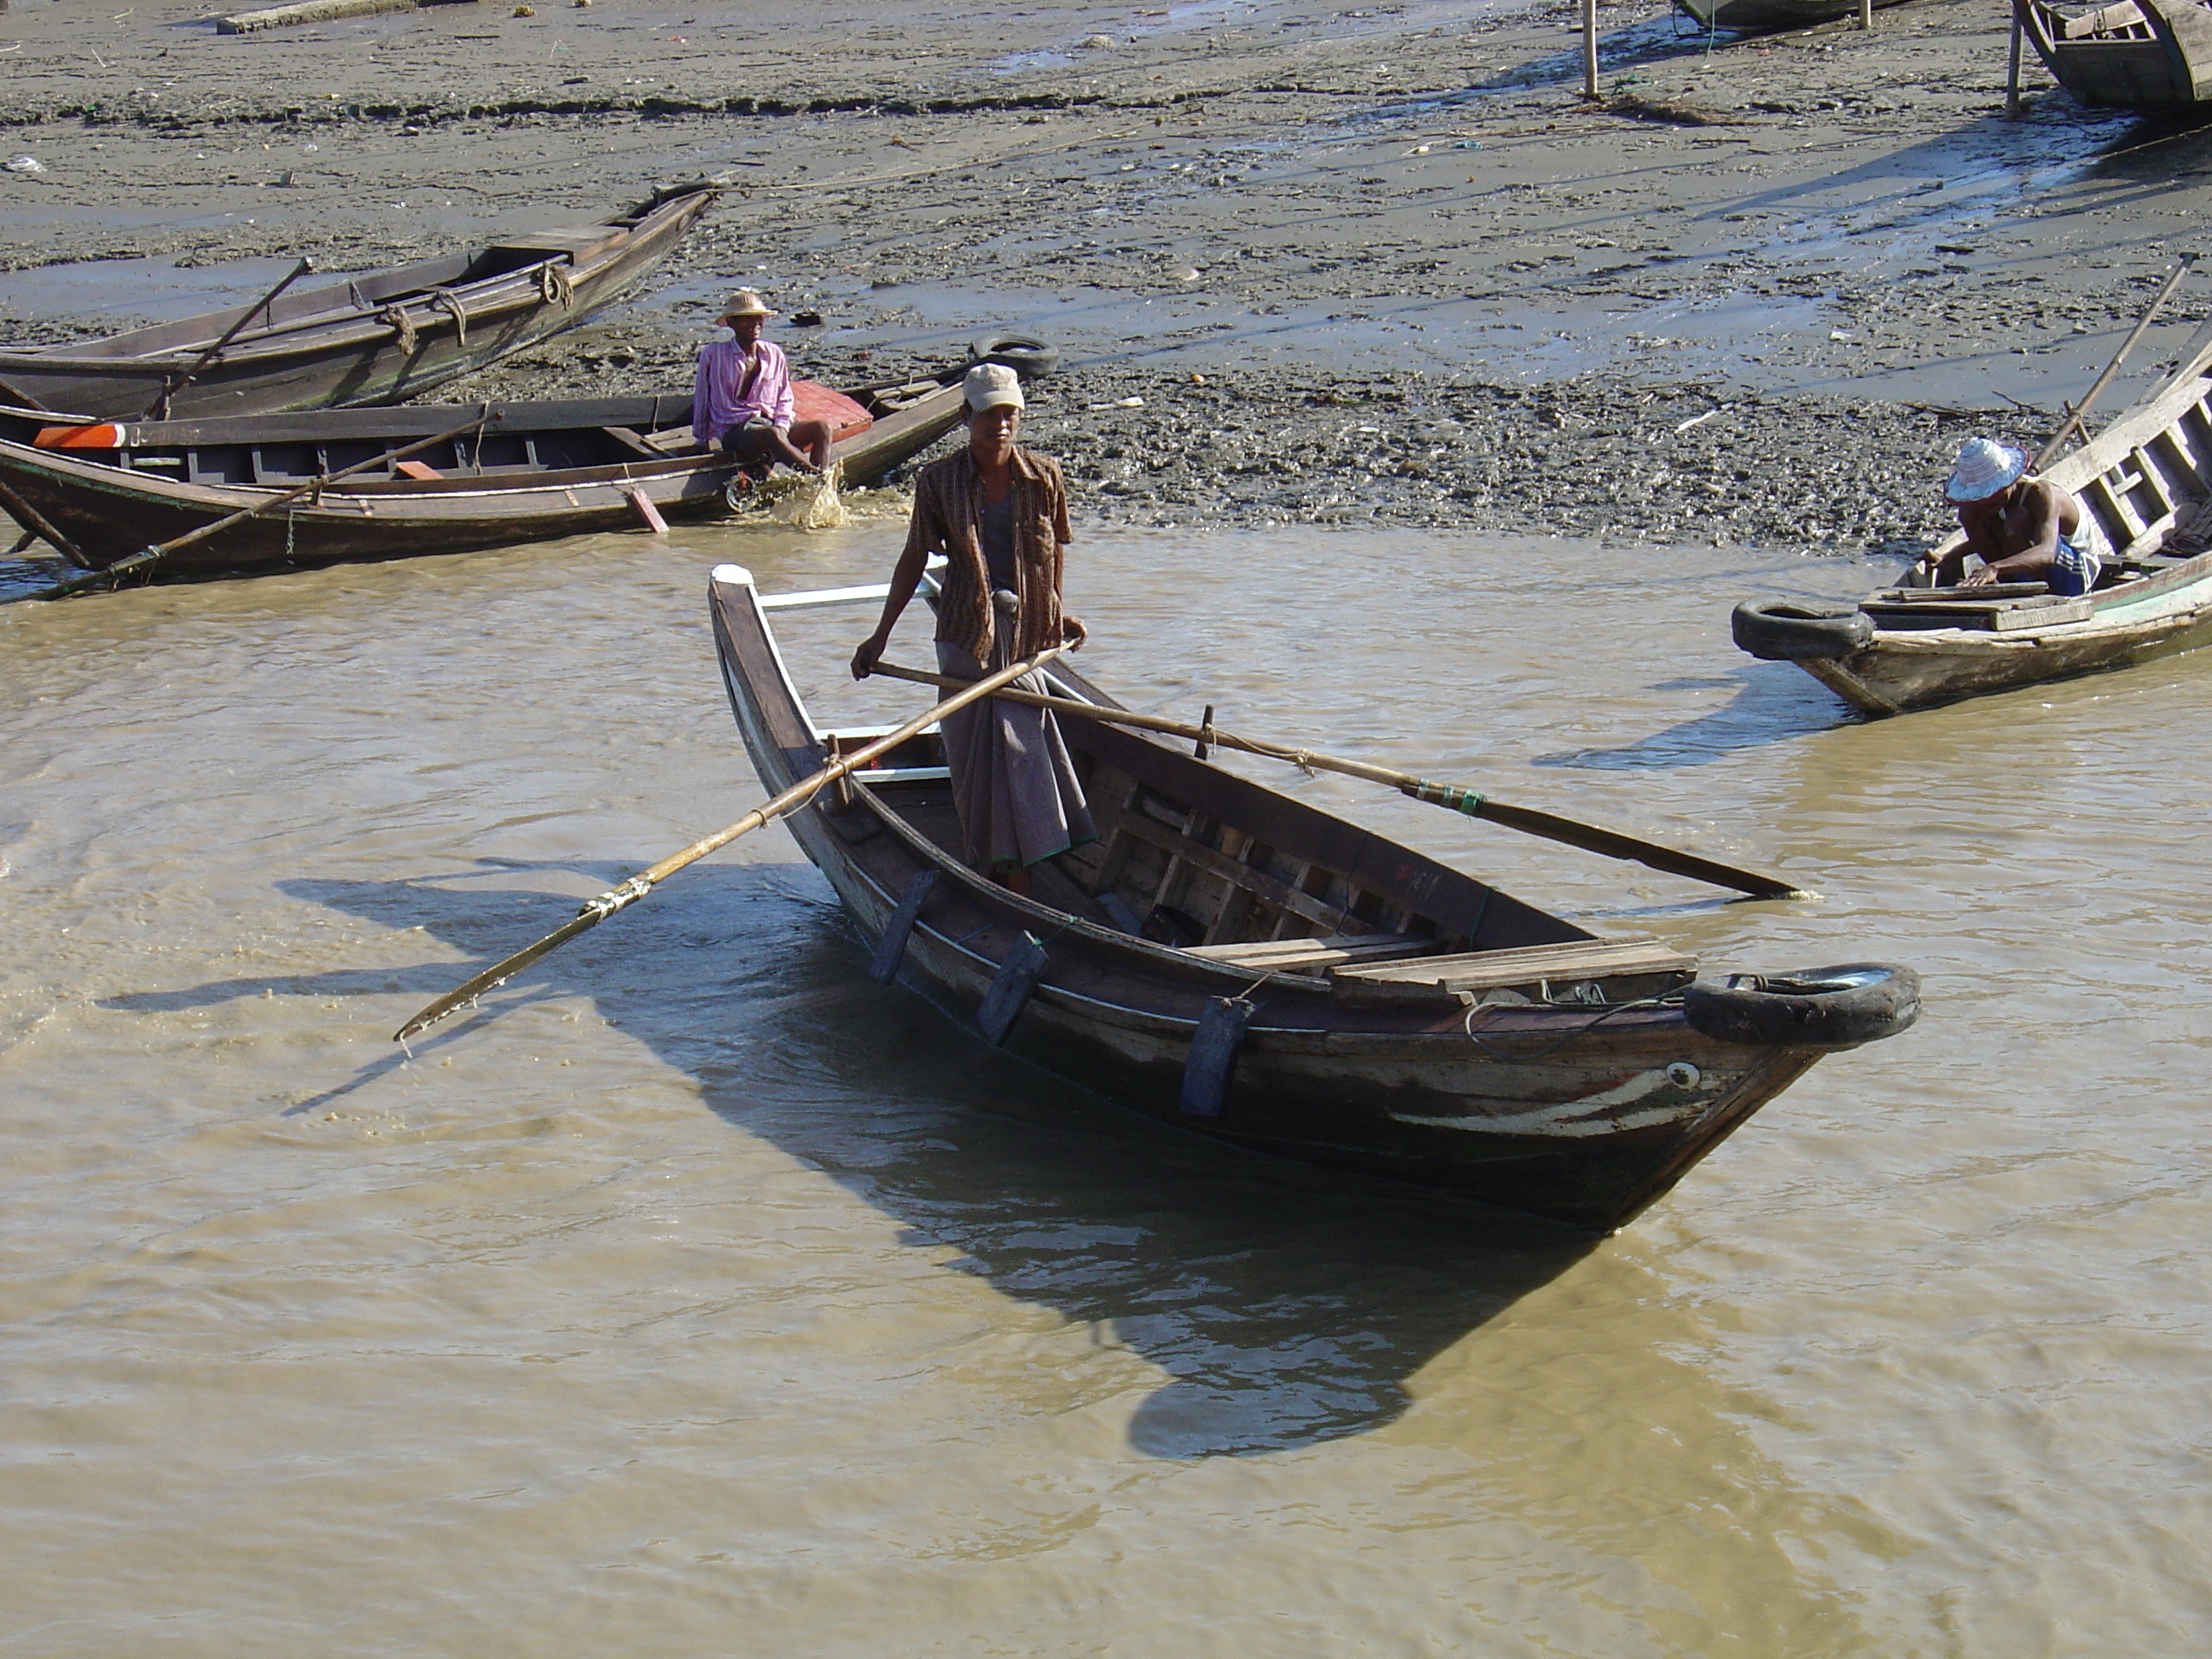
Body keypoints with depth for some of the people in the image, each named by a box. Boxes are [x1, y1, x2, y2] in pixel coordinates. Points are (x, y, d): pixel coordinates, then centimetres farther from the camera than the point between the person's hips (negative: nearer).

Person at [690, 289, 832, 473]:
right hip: (735, 432, -5)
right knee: (772, 435, -39)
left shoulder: (774, 354, 13)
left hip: (771, 424, 5)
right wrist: (702, 441, 17)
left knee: (821, 428, -22)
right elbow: (701, 399, 11)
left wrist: (781, 426, -1)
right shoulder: (713, 354, 1)